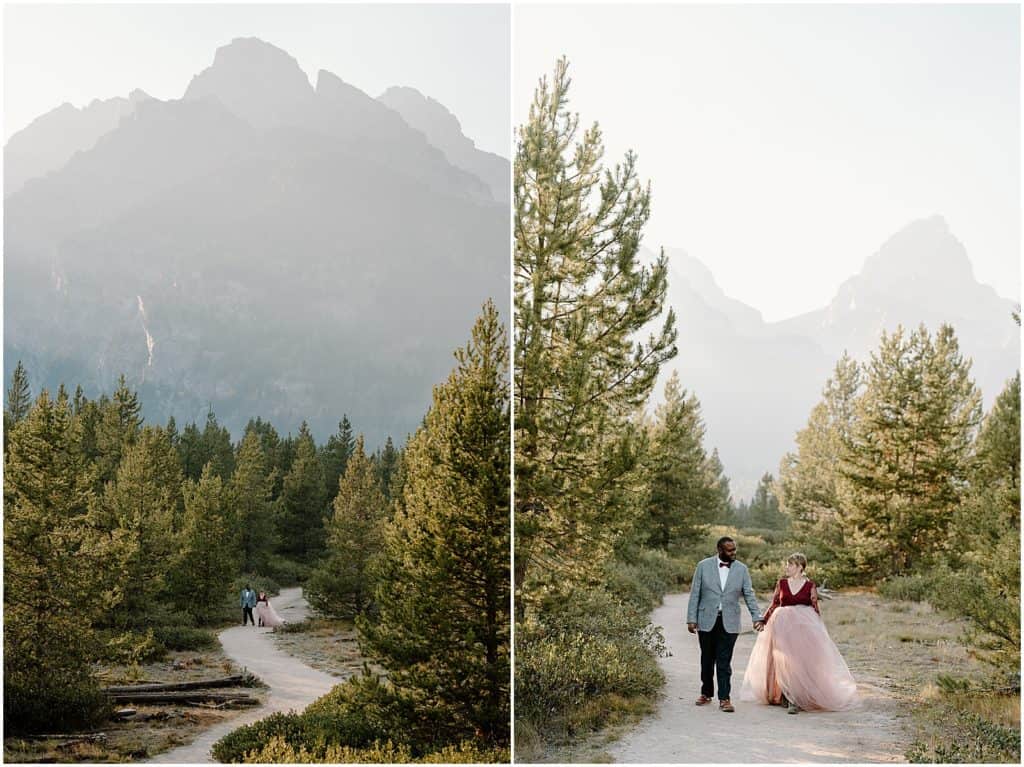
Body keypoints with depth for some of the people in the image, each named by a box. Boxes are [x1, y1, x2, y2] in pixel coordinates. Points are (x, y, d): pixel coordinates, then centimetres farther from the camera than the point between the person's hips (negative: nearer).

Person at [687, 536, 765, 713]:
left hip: (729, 623, 0)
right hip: (707, 621, 0)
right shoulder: (704, 566, -1)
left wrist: (757, 617, -10)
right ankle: (706, 693, 27)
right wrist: (691, 619, -4)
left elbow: (749, 595, 2)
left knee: (724, 662, -2)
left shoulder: (741, 569, 3)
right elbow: (695, 594, 0)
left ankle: (724, 698, 3)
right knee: (707, 660, 11)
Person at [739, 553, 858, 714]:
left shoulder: (810, 585, 1)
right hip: (784, 626, 2)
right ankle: (789, 698, 5)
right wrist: (763, 621, 6)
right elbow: (774, 605, 11)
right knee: (784, 661, -3)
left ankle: (798, 699, -4)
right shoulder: (782, 583, 8)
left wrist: (820, 630, 0)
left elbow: (815, 608, 3)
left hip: (804, 627, -2)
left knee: (801, 661, -9)